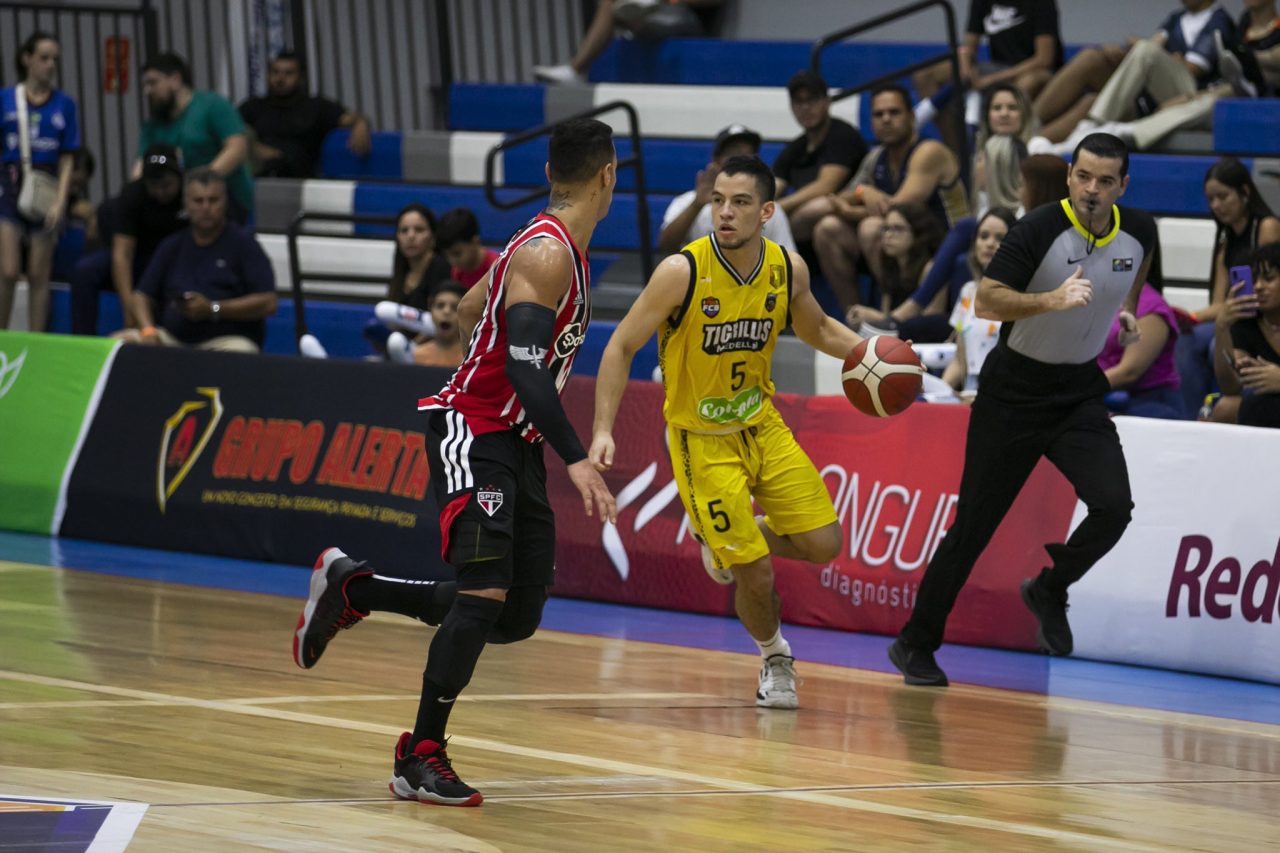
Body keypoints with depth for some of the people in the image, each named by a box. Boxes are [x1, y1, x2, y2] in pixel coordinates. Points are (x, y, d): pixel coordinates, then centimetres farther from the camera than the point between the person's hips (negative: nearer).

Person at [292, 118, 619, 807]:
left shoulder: (552, 248, 13)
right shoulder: (547, 255, -17)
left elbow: (468, 312, 26)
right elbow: (523, 366, -27)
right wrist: (576, 460, -34)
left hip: (516, 442, 9)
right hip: (472, 433, -9)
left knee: (517, 618, 9)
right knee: (484, 594, -20)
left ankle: (350, 588, 25)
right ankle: (421, 760, -16)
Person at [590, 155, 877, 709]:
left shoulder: (788, 268, -8)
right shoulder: (682, 272, -23)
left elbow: (816, 329, 14)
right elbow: (621, 347, -15)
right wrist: (603, 430, -24)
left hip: (762, 424, 5)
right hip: (701, 439, -5)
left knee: (822, 545, -2)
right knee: (755, 573, -9)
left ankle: (730, 536, 28)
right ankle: (774, 658, 23)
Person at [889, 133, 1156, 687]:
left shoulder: (1139, 232, -4)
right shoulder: (1040, 229, -19)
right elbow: (986, 301, -28)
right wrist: (1053, 299, -39)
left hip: (1081, 393, 4)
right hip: (1014, 391, -4)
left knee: (1113, 506, -19)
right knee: (974, 526, 0)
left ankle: (1049, 590, 9)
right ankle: (916, 644, 16)